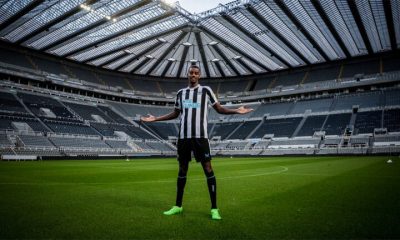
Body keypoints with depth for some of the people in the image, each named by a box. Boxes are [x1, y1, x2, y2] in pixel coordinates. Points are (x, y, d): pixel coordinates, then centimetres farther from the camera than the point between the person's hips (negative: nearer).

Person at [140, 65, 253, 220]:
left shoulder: (206, 90, 5)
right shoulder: (180, 93, 15)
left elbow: (219, 109, 6)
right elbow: (175, 114, 23)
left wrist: (236, 111, -9)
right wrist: (155, 119, 21)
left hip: (200, 136, -3)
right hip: (184, 136, 4)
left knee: (208, 168, -6)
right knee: (182, 169, 10)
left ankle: (214, 208, 2)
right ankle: (178, 206, 22)